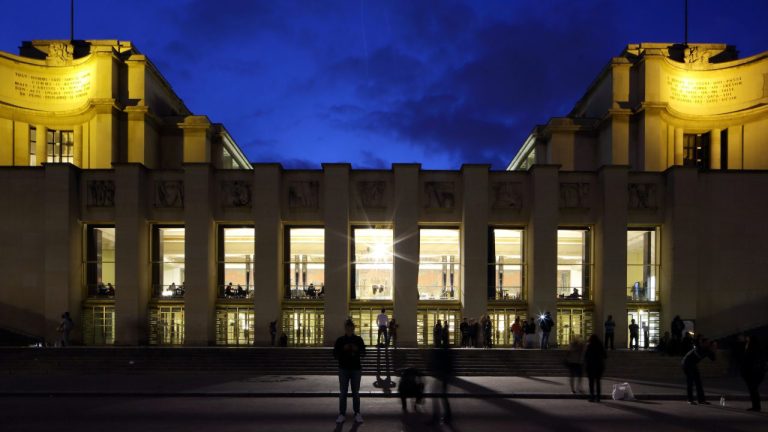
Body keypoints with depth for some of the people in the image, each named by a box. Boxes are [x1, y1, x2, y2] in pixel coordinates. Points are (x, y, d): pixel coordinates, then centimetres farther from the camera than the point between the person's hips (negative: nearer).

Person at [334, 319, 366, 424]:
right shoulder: (340, 340, 2)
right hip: (343, 368, 0)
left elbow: (363, 352, 6)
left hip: (356, 368, 0)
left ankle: (357, 413, 11)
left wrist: (357, 350, -15)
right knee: (343, 392, 1)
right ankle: (342, 414, 5)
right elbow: (335, 354, 0)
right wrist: (343, 349, -16)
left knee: (356, 392, 5)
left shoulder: (358, 339, 4)